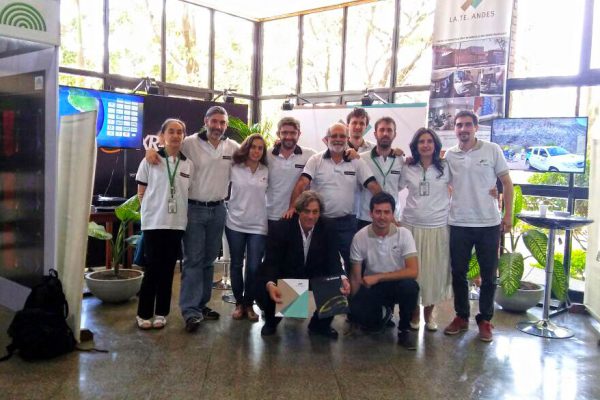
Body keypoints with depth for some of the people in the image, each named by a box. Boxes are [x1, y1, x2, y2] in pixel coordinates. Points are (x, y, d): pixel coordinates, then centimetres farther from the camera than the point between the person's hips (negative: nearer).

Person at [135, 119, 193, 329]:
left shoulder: (188, 164, 6)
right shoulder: (150, 160, -1)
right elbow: (141, 192, 4)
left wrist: (179, 209, 3)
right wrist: (153, 208, 1)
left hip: (177, 223, 3)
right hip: (154, 222, -2)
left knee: (167, 269, 8)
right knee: (152, 269, 0)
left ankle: (161, 312, 19)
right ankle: (144, 313, 13)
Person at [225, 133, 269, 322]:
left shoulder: (266, 171, 3)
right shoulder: (234, 168, -1)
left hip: (258, 226, 0)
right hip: (235, 224, 0)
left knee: (254, 267, 0)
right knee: (236, 265, 9)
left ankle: (249, 304, 18)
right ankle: (238, 303, 24)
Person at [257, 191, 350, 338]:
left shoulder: (328, 228, -11)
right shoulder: (280, 227, -17)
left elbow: (333, 260, -12)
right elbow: (271, 263, -20)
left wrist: (342, 279, -36)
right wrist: (270, 285, -42)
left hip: (316, 278, 2)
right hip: (285, 278, -2)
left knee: (337, 290, -24)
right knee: (263, 292, -28)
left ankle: (320, 325, 8)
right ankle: (271, 322, 11)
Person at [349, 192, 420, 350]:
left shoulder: (403, 234, -15)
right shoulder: (360, 237, -12)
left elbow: (413, 271, -24)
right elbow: (355, 276, -3)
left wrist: (378, 277, -26)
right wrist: (353, 303, -6)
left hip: (396, 284, -1)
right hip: (371, 288, 1)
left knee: (410, 286, -35)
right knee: (357, 312, -28)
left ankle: (404, 329, -6)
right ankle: (383, 314, 12)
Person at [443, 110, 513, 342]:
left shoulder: (492, 150, -1)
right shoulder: (449, 155, 4)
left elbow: (507, 183, 2)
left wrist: (508, 214, -3)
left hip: (489, 224, -1)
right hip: (459, 224, 2)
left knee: (488, 276, 8)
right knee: (458, 273, 9)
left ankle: (485, 320, 22)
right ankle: (461, 317, 25)